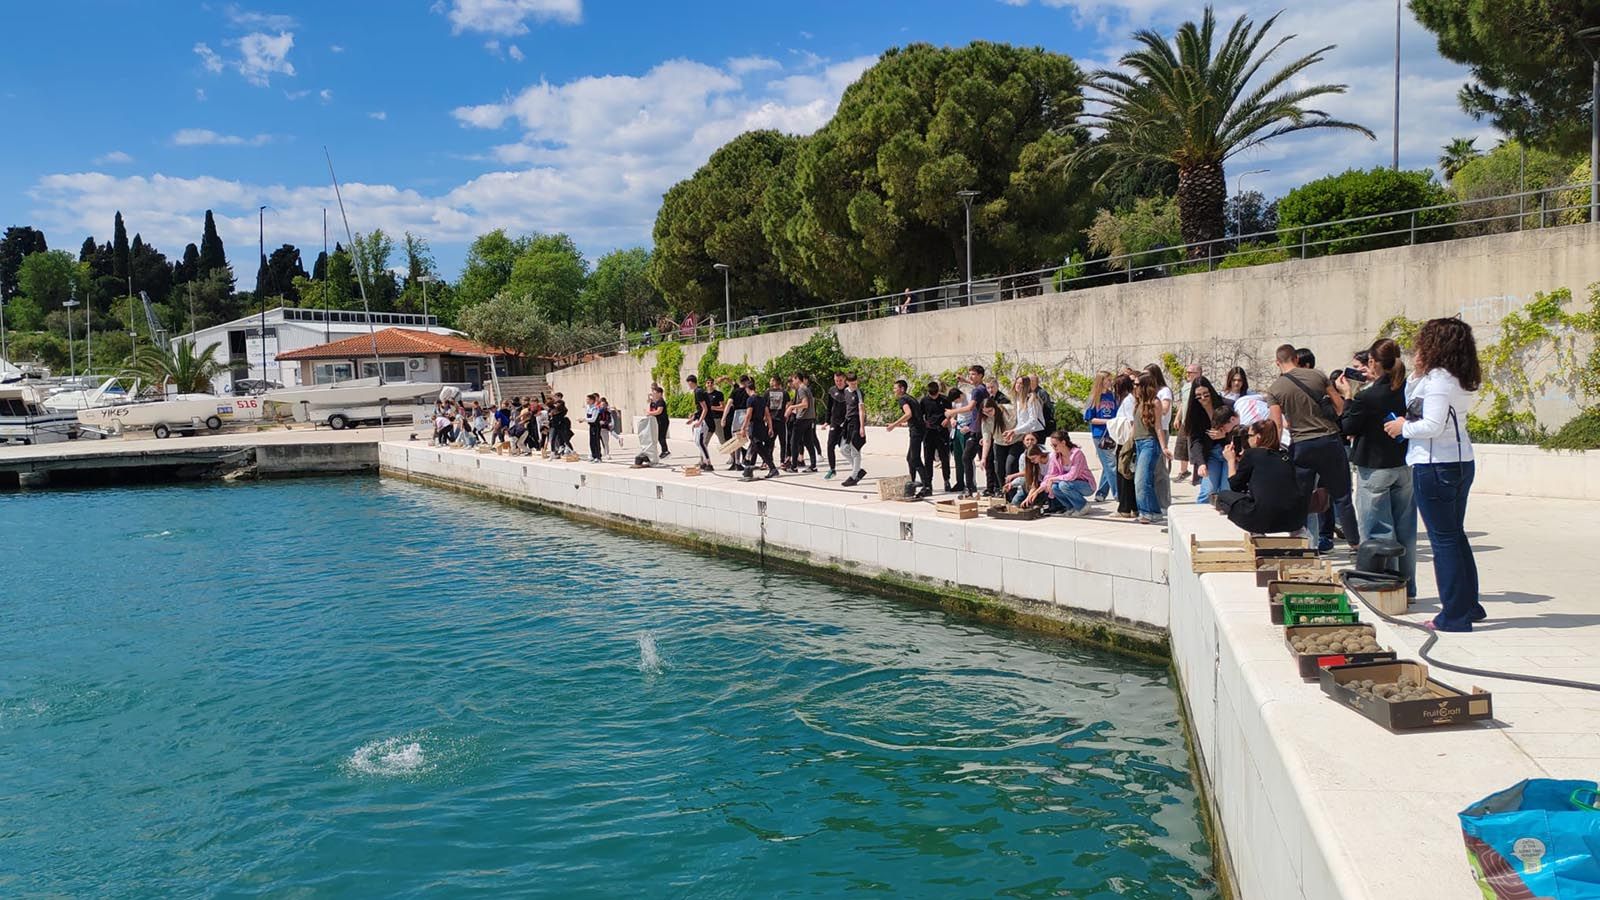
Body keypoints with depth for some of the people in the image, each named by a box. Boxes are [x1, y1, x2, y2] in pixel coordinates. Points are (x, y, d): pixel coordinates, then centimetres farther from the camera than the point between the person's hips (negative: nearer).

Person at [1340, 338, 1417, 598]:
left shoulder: (1366, 397, -21)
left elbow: (1348, 428, -10)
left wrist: (1348, 395, -4)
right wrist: (1376, 381, 11)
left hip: (1375, 468, -6)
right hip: (1405, 466, 6)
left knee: (1378, 531, 3)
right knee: (1405, 529, 14)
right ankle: (1407, 588, 23)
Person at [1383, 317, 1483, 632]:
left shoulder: (1437, 378, -15)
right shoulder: (1461, 381, 13)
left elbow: (1432, 426, -22)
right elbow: (1412, 406, 20)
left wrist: (1403, 427, -7)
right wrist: (1416, 375, 14)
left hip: (1436, 466, -9)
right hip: (1461, 462, 9)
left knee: (1444, 540, -3)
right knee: (1456, 536, 18)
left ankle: (1455, 616, 1)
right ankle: (1470, 606, 26)